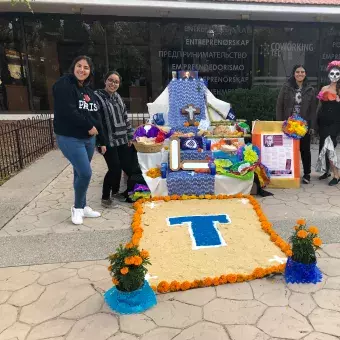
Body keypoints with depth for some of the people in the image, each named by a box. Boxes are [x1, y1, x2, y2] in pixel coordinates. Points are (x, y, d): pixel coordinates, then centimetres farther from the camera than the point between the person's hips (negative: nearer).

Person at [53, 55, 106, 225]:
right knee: (85, 173, -11)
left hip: (89, 139, 7)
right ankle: (77, 208, 10)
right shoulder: (63, 85, -9)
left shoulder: (88, 90, 15)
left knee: (80, 173, 12)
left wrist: (102, 140, 14)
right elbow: (68, 112, -21)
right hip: (70, 138, -7)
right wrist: (89, 126, -13)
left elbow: (95, 116, 17)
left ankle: (82, 207, 25)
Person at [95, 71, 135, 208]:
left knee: (127, 166, 10)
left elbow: (125, 117, 17)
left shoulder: (117, 97, 14)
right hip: (108, 141, -7)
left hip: (122, 140, 8)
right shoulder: (97, 97, -10)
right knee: (115, 168, -7)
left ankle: (116, 191, 32)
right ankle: (105, 198, 13)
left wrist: (130, 136, 13)